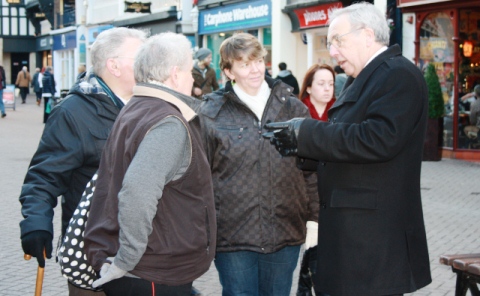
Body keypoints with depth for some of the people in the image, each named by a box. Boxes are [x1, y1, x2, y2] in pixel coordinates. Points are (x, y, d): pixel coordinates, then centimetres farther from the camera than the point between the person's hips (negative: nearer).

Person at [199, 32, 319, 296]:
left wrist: (313, 219, 7)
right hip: (233, 234, -2)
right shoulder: (211, 114, -1)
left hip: (285, 234, 3)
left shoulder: (293, 109, 7)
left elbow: (311, 170, 11)